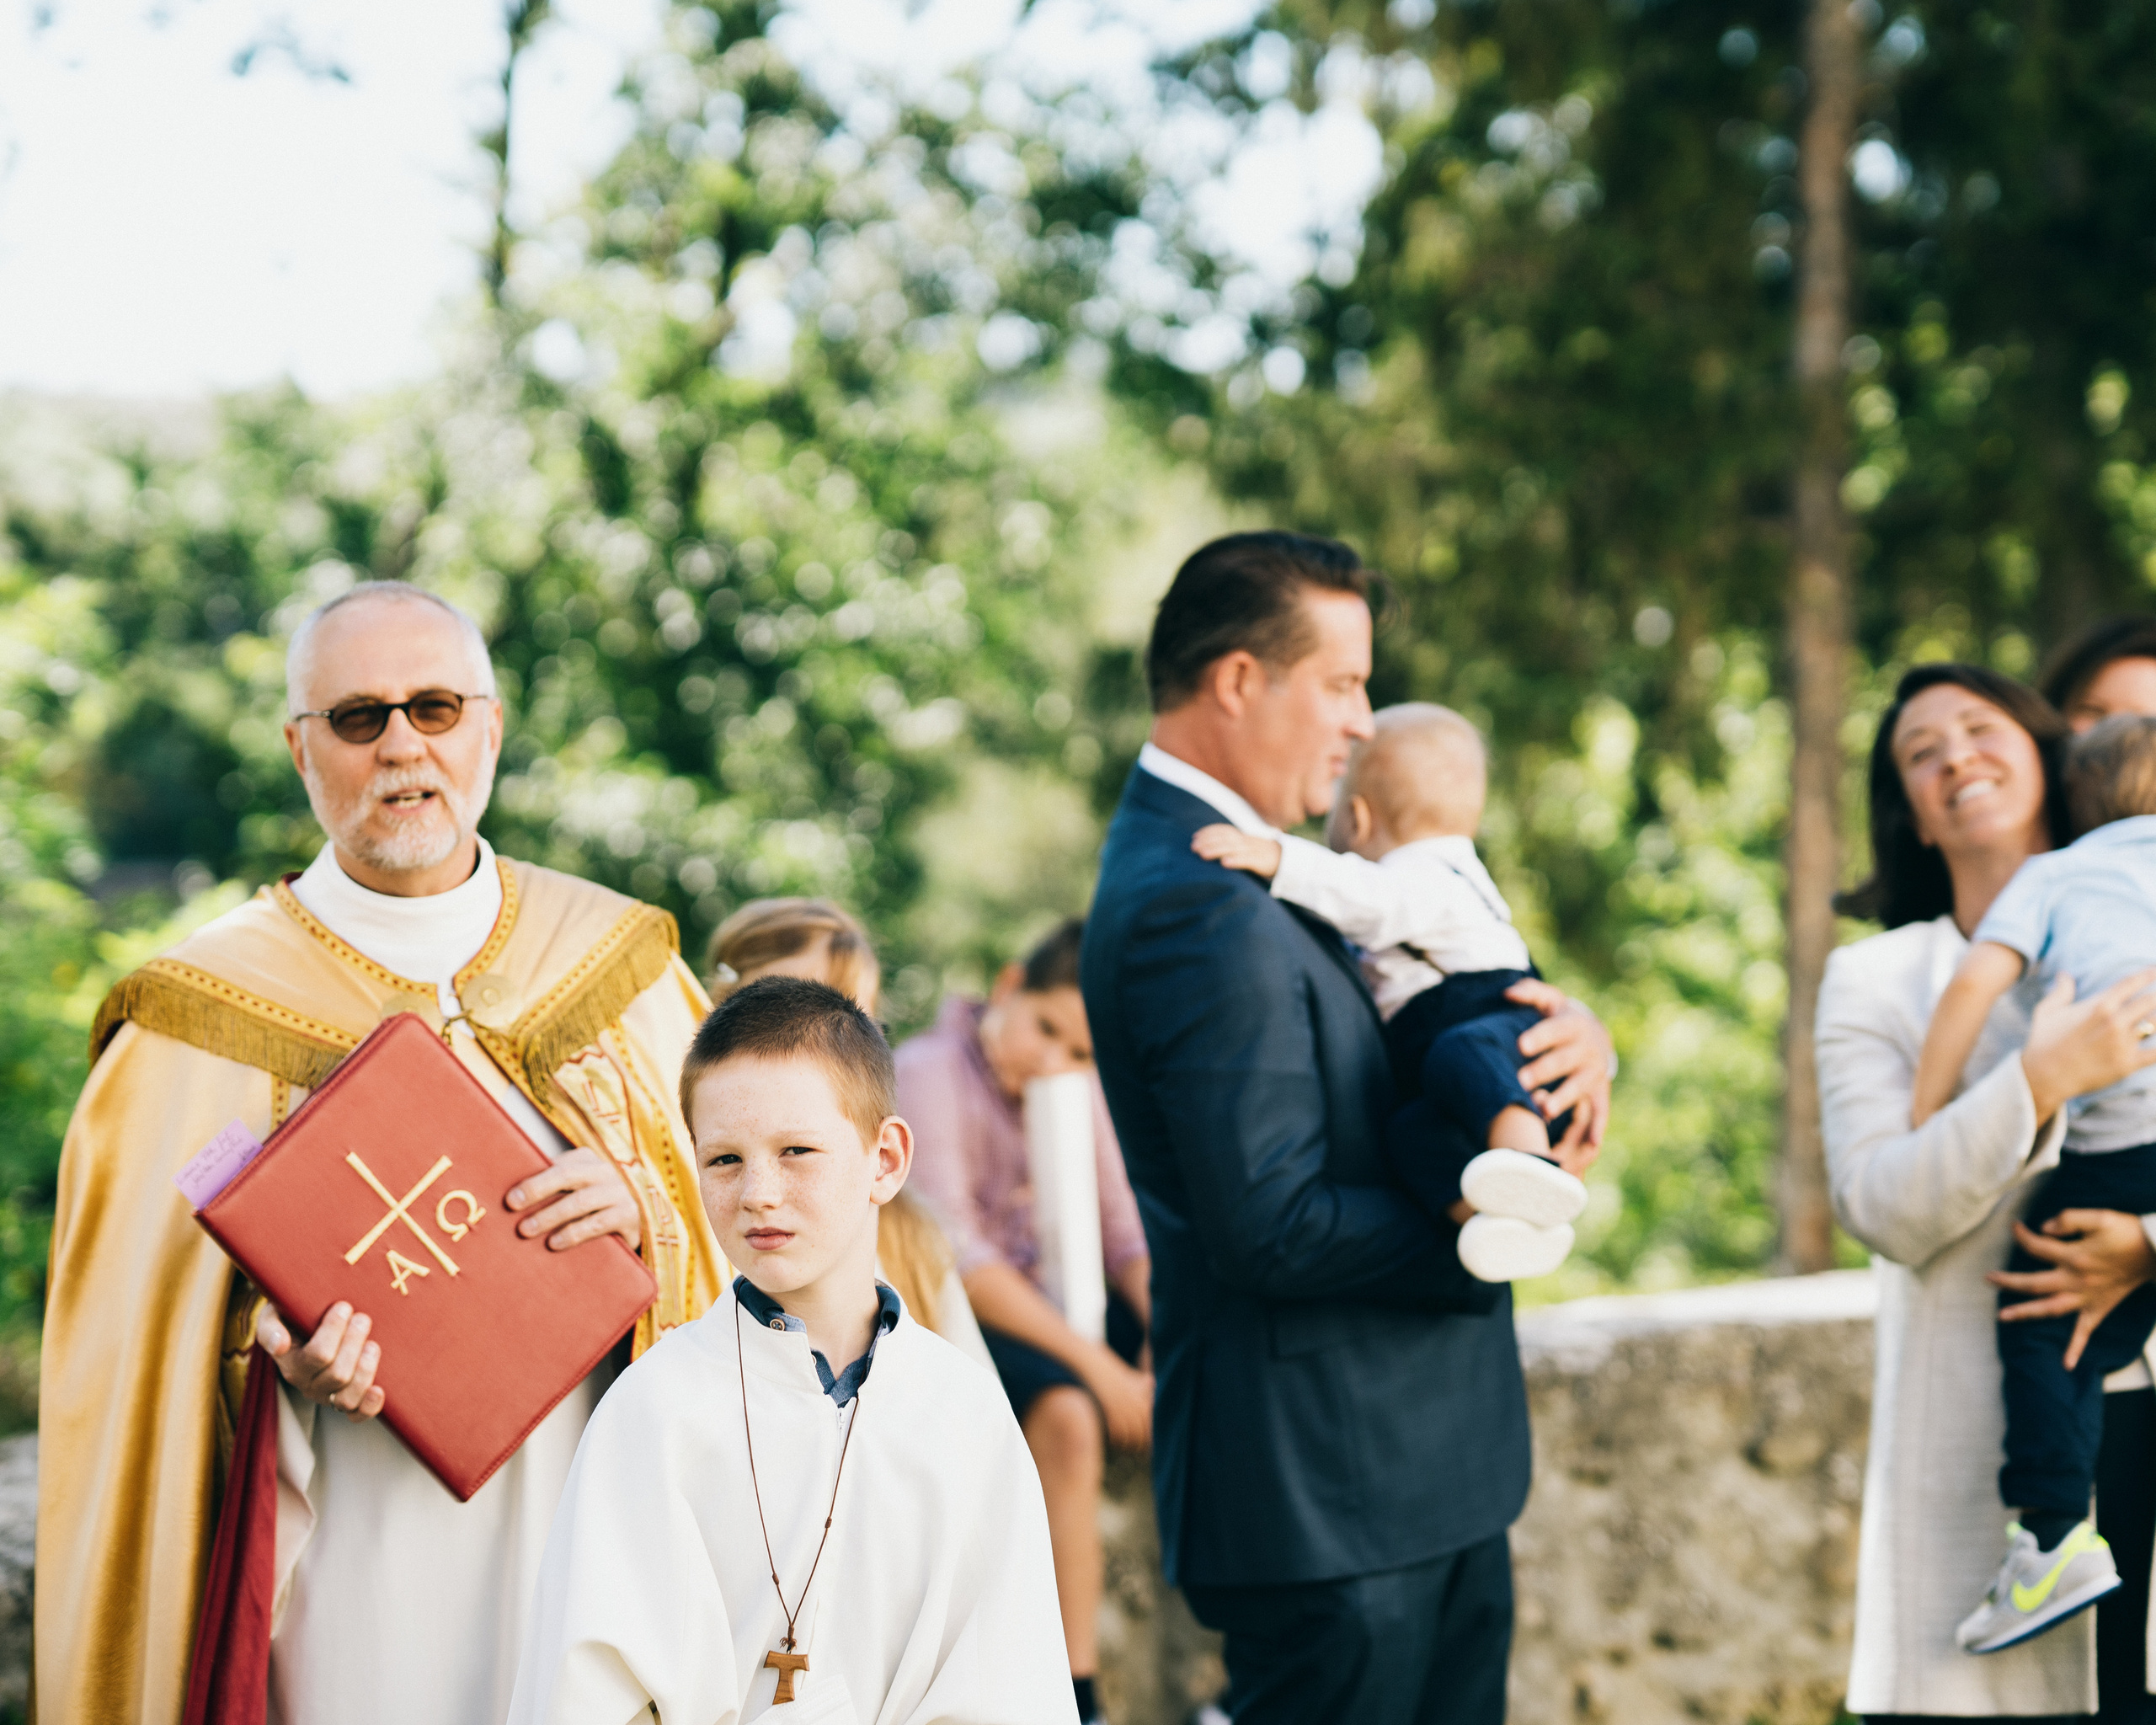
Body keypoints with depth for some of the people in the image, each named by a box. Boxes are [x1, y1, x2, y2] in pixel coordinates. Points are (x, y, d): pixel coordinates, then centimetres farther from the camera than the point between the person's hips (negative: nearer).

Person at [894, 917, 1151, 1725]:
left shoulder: (1079, 1089, 7)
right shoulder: (929, 1074, -14)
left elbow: (1125, 1235, 2)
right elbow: (952, 1254, -21)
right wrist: (1095, 1364, -25)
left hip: (1049, 1305, 7)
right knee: (1064, 1412, -34)